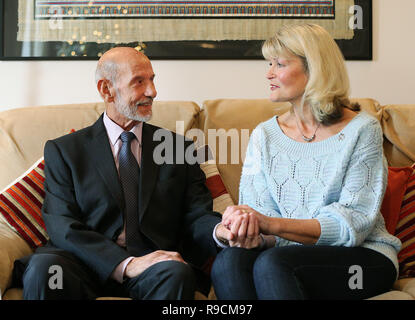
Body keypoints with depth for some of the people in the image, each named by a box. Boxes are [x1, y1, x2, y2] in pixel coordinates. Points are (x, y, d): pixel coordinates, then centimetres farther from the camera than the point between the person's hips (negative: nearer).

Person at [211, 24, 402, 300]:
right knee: (229, 261, -29)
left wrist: (272, 224, -24)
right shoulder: (264, 135, 9)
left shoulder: (362, 129, -4)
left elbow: (354, 223, -12)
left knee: (271, 263, -33)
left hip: (363, 257, -3)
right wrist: (246, 227, -24)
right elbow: (257, 210, 2)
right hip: (291, 251, 4)